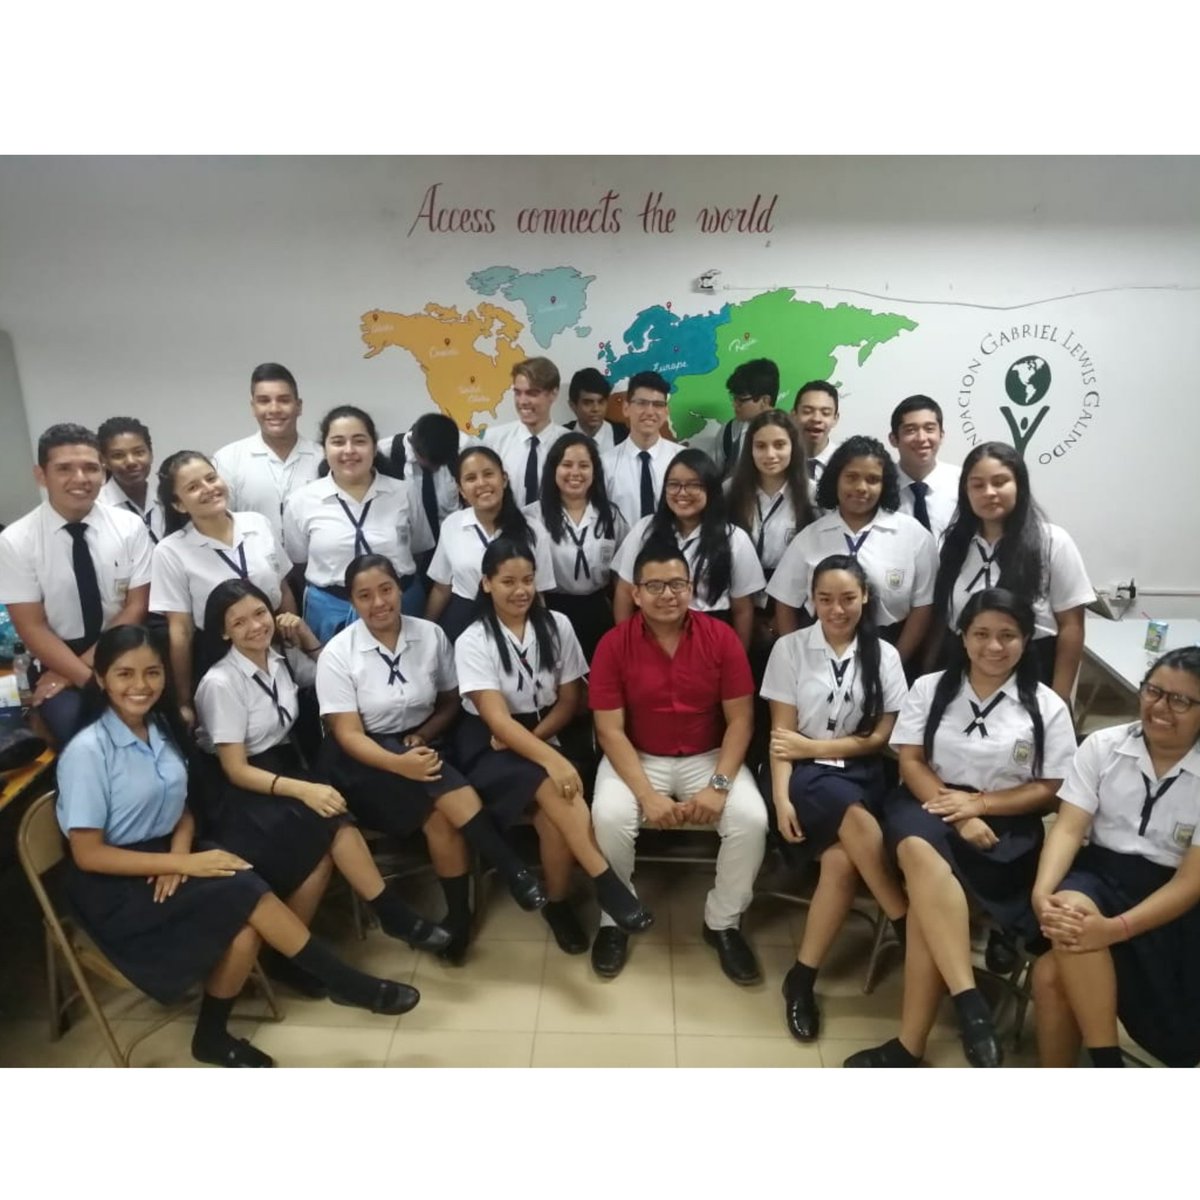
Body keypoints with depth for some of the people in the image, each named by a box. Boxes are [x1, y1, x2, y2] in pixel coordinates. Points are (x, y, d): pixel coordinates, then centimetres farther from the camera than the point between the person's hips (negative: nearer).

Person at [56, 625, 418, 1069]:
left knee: (244, 930, -23)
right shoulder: (87, 750, -17)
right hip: (112, 889, -6)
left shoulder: (161, 729, 3)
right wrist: (184, 864, -22)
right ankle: (347, 983, -13)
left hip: (163, 860, 6)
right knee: (246, 894, -27)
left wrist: (178, 854, -12)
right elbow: (87, 854, -16)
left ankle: (213, 1036, 2)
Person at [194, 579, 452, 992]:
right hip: (238, 794, -6)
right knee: (332, 829, -29)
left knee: (327, 838, -24)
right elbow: (236, 771, -18)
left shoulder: (281, 657, 0)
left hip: (286, 768, 6)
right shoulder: (221, 684, -17)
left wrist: (304, 633, 2)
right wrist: (304, 790, -31)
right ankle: (397, 917, -16)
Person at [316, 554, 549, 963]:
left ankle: (459, 915, -10)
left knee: (442, 815, -29)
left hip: (423, 745, 3)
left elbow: (451, 703, 9)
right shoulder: (337, 654, -10)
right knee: (444, 795, -32)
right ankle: (513, 870, -25)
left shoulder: (431, 635, -3)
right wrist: (400, 763, -31)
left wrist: (423, 736, -12)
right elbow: (348, 735, -14)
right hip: (363, 761, -2)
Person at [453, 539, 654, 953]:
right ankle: (606, 882, -27)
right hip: (488, 745, -3)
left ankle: (558, 903, -4)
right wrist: (551, 759, -34)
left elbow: (571, 699, 4)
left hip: (543, 734, 3)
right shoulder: (473, 641, -11)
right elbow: (498, 719, -20)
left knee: (554, 812, -27)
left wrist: (535, 737, -14)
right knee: (555, 786, -33)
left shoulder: (556, 626, -2)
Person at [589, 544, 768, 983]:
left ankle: (723, 923, 3)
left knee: (751, 819, -23)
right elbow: (610, 730, -12)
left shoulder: (721, 638, -8)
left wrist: (720, 784, -18)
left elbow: (740, 719, -6)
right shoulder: (614, 644, -11)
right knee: (609, 816, -29)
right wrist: (647, 794, -22)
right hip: (638, 758, -1)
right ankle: (615, 920, 0)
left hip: (708, 758, 1)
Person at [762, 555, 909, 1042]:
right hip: (806, 777, -2)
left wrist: (814, 748, -7)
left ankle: (802, 978, -13)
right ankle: (911, 928, -15)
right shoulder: (790, 648, 0)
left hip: (863, 775, 2)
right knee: (855, 819, -34)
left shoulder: (884, 655, 6)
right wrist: (781, 798, -15)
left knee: (842, 859, -28)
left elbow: (881, 737, 3)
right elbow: (781, 734, -4)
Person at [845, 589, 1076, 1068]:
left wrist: (978, 803, -13)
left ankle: (909, 1044, -25)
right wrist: (954, 814, -15)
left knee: (926, 889, -31)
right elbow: (910, 762, 2)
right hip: (929, 805, 2)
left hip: (1005, 822, -1)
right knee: (920, 851, -37)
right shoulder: (930, 687, 8)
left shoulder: (1046, 706, 6)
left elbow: (1048, 790, 4)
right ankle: (971, 1006, -37)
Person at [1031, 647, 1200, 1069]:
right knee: (1070, 907, -35)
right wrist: (1042, 892, -25)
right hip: (1100, 876, 3)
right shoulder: (1102, 746, 1)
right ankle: (1107, 1064, -23)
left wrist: (1114, 929, -26)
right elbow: (1069, 828, -4)